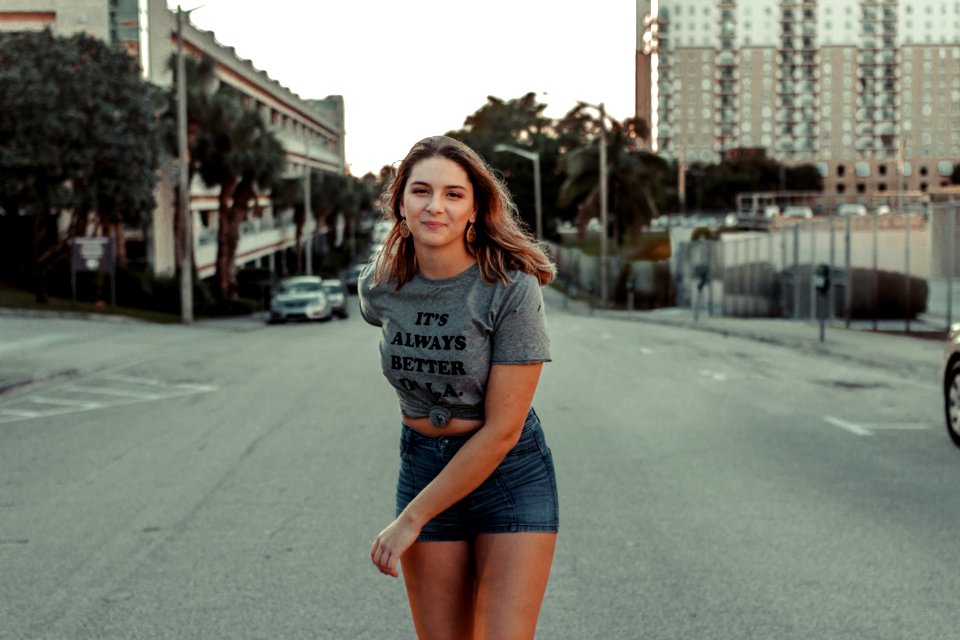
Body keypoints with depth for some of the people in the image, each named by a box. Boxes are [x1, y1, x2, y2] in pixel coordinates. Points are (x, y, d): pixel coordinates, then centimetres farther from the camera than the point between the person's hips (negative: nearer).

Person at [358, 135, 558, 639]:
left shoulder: (511, 289, -20)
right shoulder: (378, 288, -5)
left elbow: (501, 431, -20)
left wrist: (411, 519, -16)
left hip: (509, 471, -4)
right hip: (423, 465, 4)